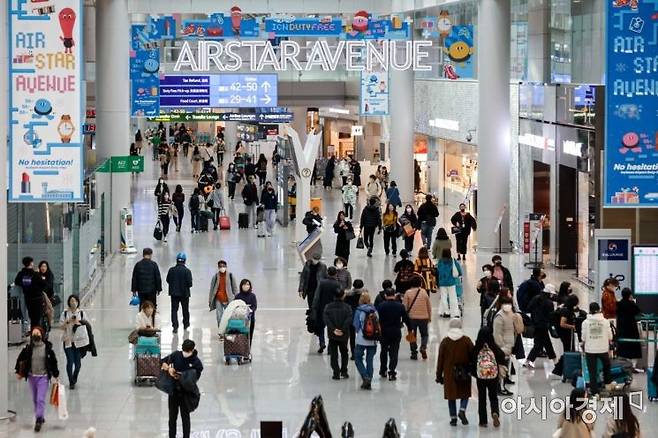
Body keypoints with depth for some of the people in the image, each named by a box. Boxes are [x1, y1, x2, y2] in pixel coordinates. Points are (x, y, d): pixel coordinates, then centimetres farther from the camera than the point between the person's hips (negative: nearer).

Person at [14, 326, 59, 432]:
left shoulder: (47, 348, -7)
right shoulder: (28, 348, -3)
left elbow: (53, 361, 3)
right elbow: (20, 359, 8)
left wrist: (56, 375, 6)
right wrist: (18, 371, 3)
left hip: (43, 377, -3)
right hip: (32, 376, 3)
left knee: (41, 399, -11)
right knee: (35, 399, 12)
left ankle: (39, 420, -9)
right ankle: (41, 417, 27)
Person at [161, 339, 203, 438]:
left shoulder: (197, 363, -14)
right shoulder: (176, 355, -5)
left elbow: (194, 379, -14)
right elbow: (163, 362, 5)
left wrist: (180, 378, -26)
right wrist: (168, 368, -15)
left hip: (186, 393, -3)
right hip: (173, 391, 3)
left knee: (185, 417, 6)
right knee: (172, 417, 13)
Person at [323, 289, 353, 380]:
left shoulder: (328, 307, -3)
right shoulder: (347, 307, -6)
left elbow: (326, 319, -14)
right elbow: (349, 320, -17)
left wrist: (333, 329, -17)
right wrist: (343, 330, -17)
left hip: (332, 335, 0)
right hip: (344, 335, 0)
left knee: (333, 354, 6)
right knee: (344, 353, 18)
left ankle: (336, 373, 0)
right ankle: (344, 372, 14)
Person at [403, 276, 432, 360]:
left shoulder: (408, 293, -6)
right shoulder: (424, 292, -1)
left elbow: (404, 306, -6)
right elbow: (429, 306, 6)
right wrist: (429, 317, 18)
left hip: (412, 317, -1)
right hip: (423, 317, 1)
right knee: (424, 334, 14)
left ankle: (414, 353, 8)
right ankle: (423, 347, -13)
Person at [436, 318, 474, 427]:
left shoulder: (445, 341, -3)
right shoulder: (466, 340, -4)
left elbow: (440, 359, -1)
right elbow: (472, 356, 0)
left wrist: (439, 375, 6)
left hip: (449, 373, 0)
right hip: (464, 372, 0)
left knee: (451, 395, 9)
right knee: (465, 393, 15)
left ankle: (453, 418, 9)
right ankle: (462, 410, -8)